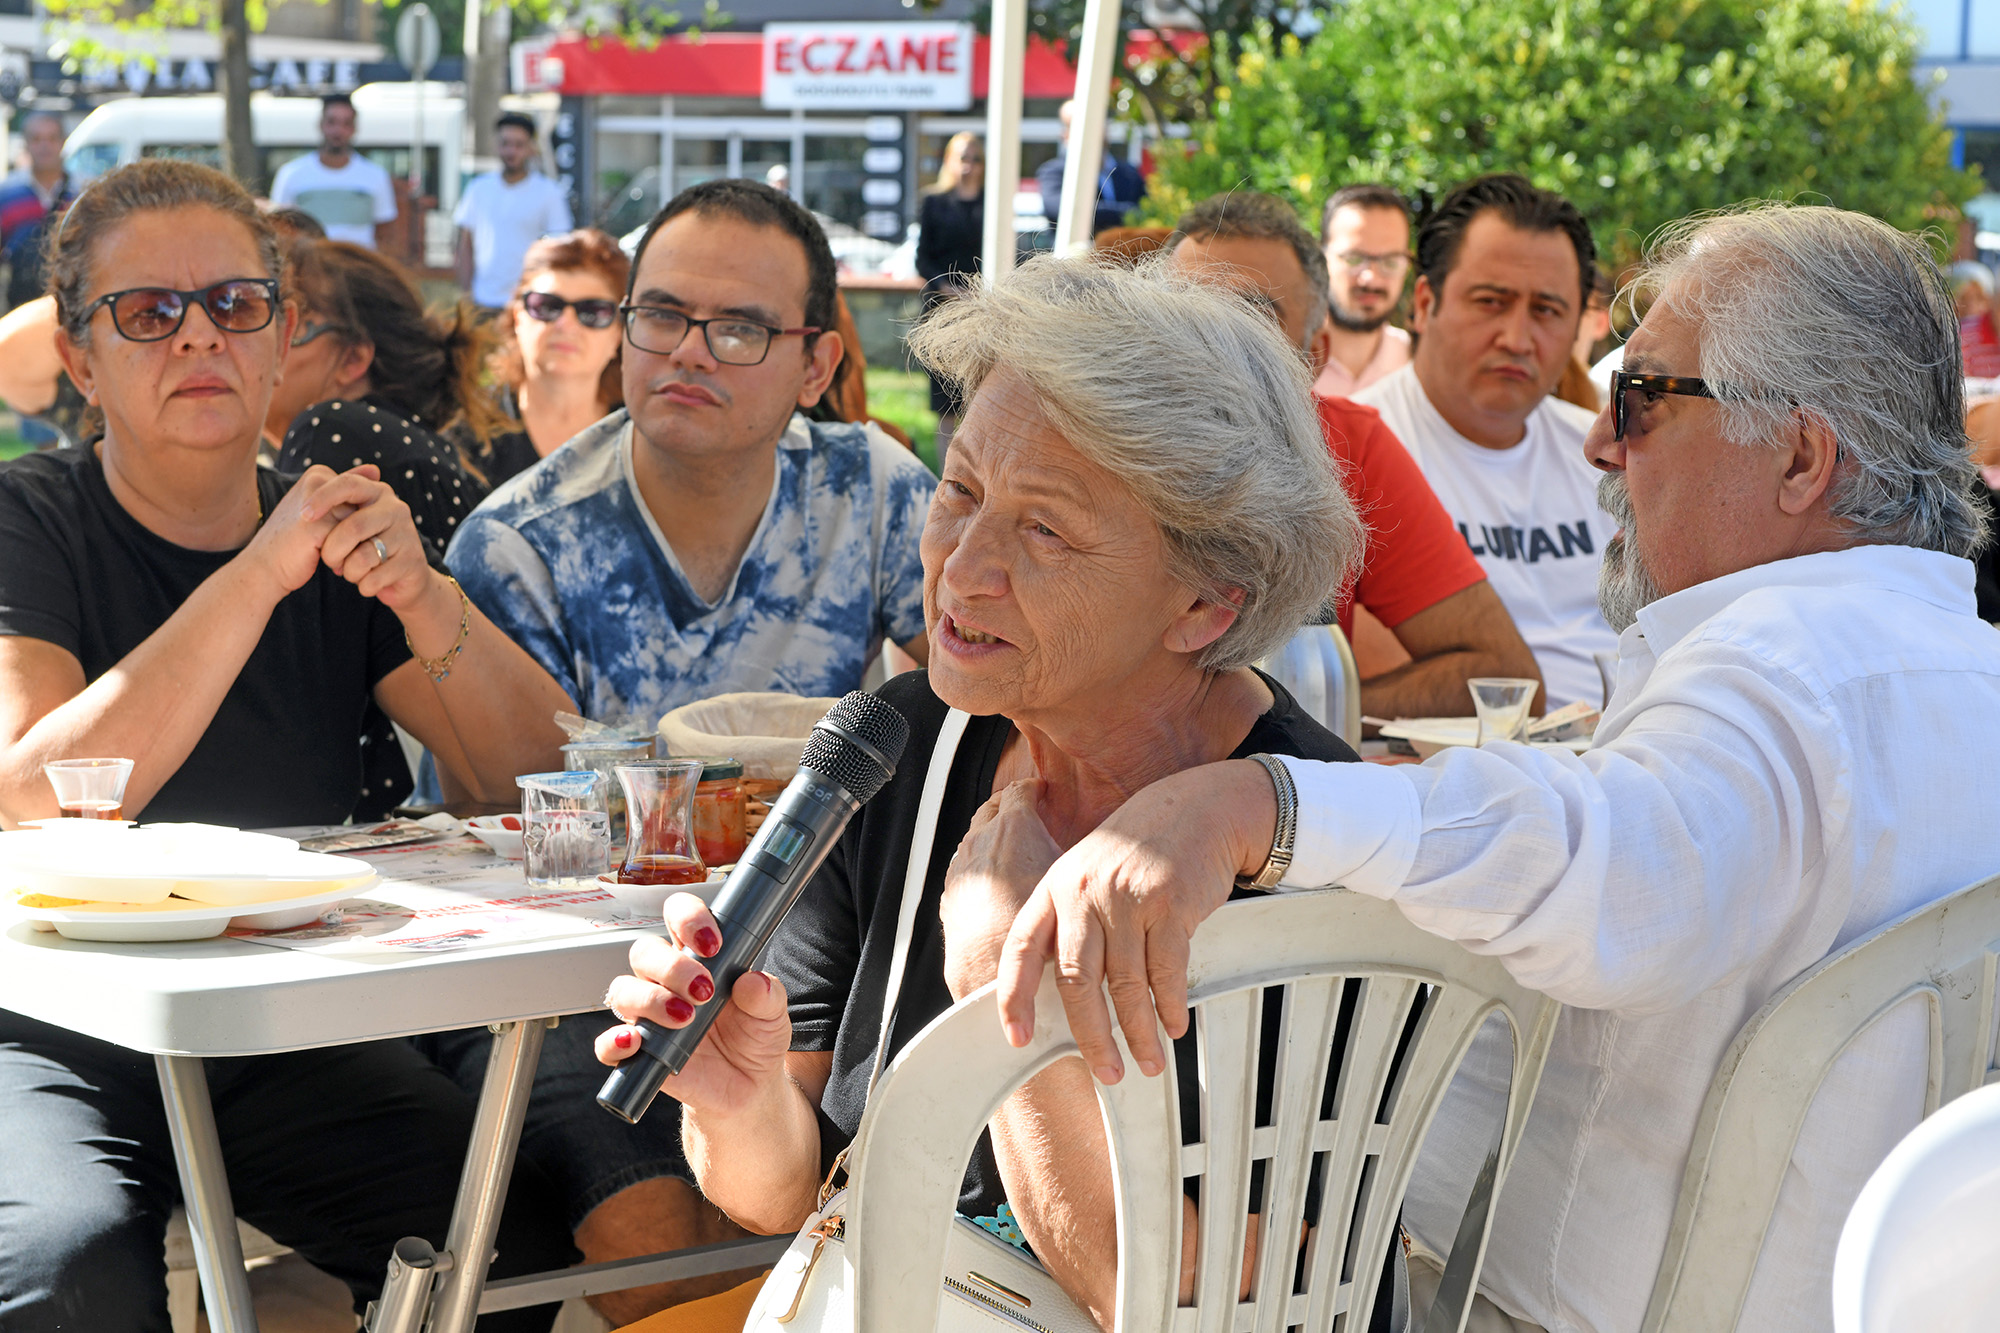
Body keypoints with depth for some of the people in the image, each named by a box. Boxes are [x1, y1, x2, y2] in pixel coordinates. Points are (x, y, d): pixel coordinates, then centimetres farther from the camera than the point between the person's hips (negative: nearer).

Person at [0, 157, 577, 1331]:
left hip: (286, 1036, 4)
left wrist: (423, 597, -18)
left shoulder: (339, 531, 8)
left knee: (519, 1230, -19)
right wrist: (256, 575, -24)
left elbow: (545, 780, 0)